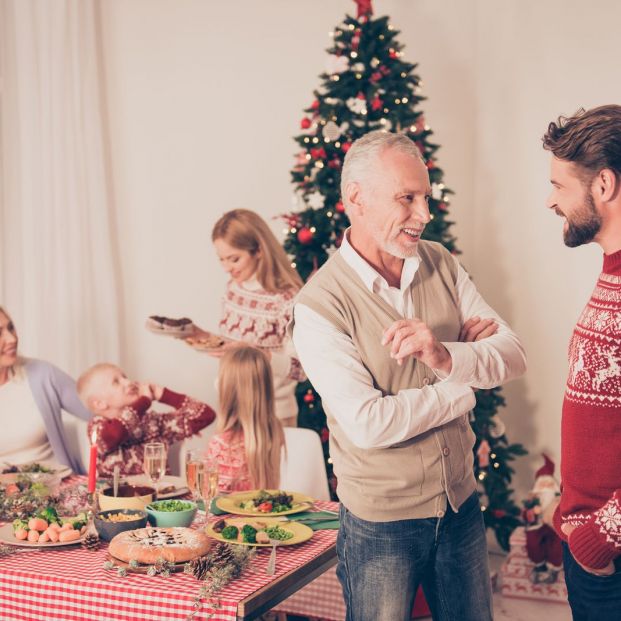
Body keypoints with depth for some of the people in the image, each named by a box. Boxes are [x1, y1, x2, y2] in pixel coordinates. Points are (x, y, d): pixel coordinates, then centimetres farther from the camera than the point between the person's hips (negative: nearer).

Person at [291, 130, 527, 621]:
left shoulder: (442, 266, -1)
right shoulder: (319, 305, -18)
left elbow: (513, 355, -6)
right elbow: (367, 424, -25)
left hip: (462, 503, 5)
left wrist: (448, 357, -27)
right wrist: (464, 384, -14)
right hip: (380, 524, -5)